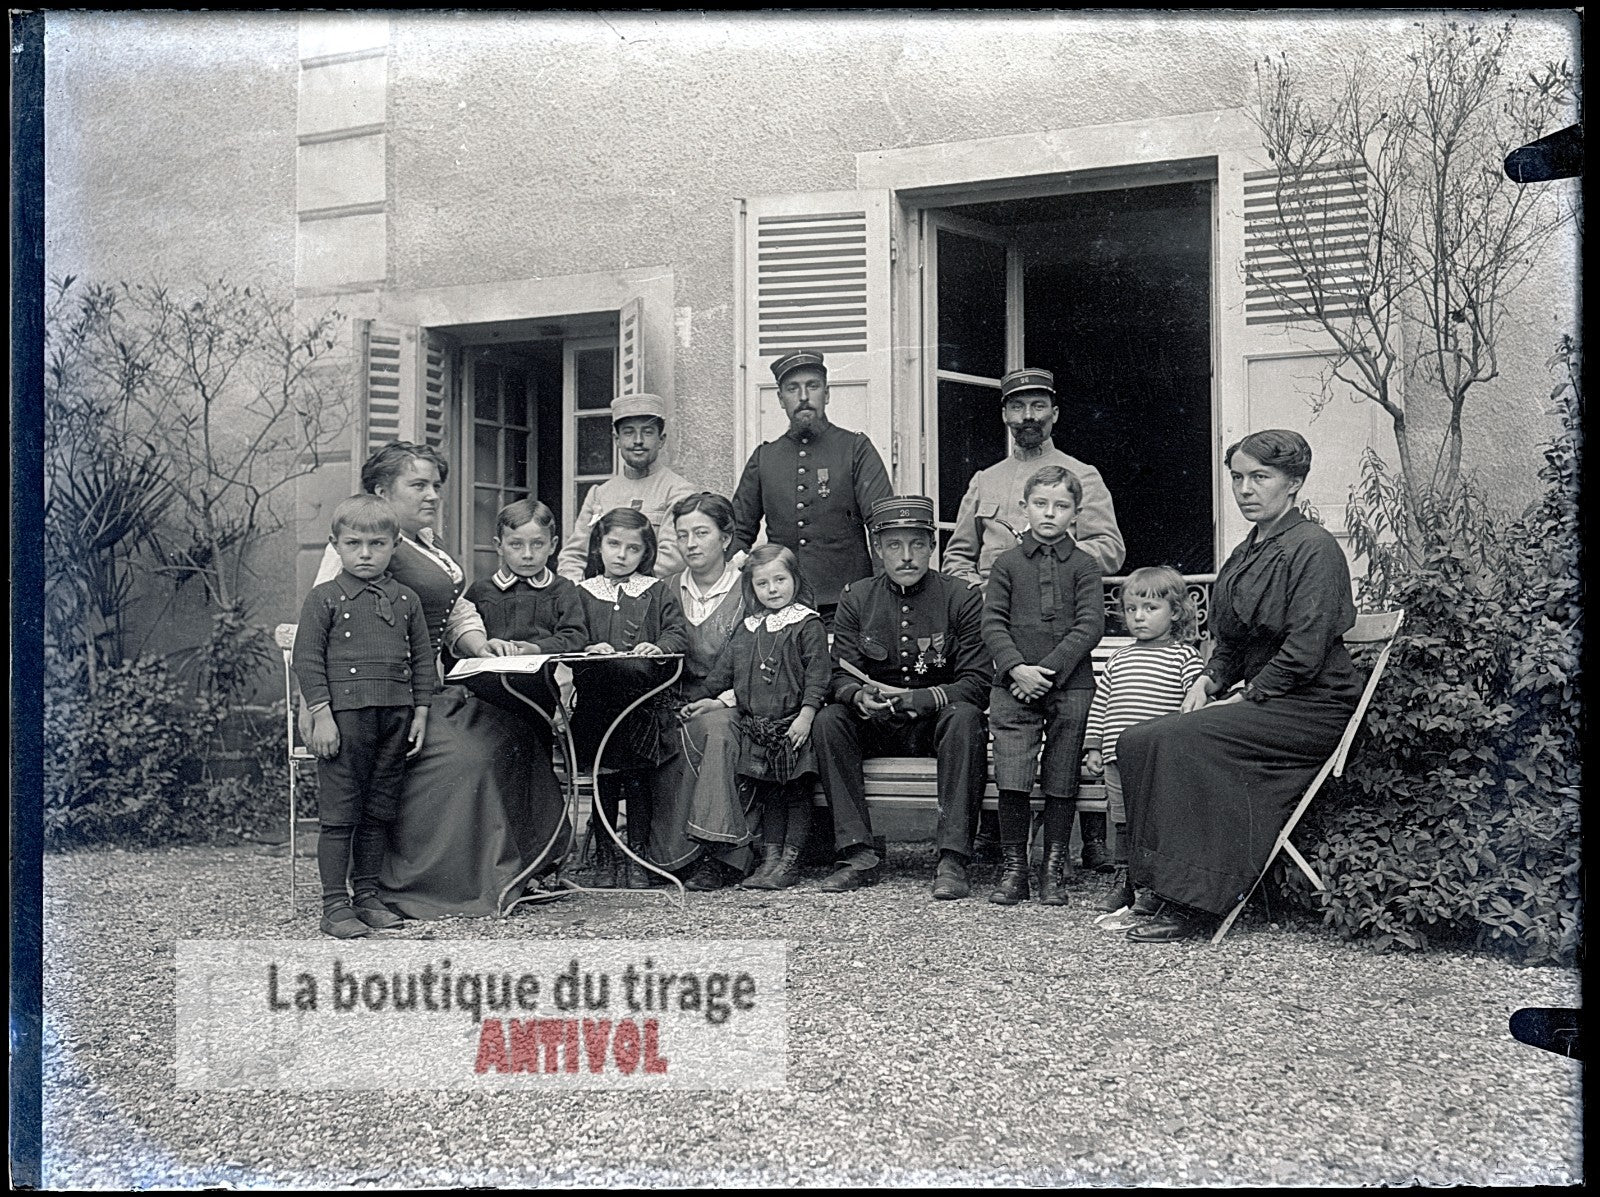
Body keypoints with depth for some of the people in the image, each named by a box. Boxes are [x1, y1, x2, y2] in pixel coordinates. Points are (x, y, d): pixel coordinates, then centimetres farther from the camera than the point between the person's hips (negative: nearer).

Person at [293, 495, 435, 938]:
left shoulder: (406, 601, 11)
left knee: (379, 812, 10)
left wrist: (420, 713, 8)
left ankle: (367, 896, 20)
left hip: (395, 717, 4)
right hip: (344, 714, -4)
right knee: (339, 814, -2)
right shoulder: (324, 599, 0)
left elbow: (422, 660, 14)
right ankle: (335, 906, 4)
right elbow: (307, 660, -4)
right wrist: (322, 715, -10)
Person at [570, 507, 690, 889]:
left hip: (645, 697, -1)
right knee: (604, 778, 3)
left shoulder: (657, 593, 11)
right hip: (597, 702, 1)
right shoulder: (583, 594, 11)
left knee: (639, 778, -1)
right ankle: (604, 857, 14)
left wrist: (658, 646, -18)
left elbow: (679, 635, 1)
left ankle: (637, 858, 9)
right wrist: (589, 650, -17)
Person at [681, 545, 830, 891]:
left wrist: (806, 714, -18)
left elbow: (817, 674, -9)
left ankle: (790, 861, -1)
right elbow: (724, 669, 21)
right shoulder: (747, 629, 16)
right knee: (768, 792, 5)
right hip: (757, 727, 5)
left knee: (796, 791, -4)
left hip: (793, 726, -5)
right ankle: (770, 857, 7)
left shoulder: (808, 624, -2)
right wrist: (705, 698, 11)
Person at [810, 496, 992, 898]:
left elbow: (975, 684, -11)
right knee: (828, 721, -25)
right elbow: (841, 678, -1)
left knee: (964, 717, -34)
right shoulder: (856, 599, 3)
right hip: (877, 727, 2)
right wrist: (861, 696, -27)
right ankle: (858, 854, -25)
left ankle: (952, 860, -35)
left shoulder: (962, 599, -5)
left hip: (937, 721, -2)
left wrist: (911, 699, -26)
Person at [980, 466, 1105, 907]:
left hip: (1070, 686, 0)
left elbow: (1090, 626, -3)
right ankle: (1013, 866, 6)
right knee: (1011, 778, -5)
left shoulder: (1084, 566, 6)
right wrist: (1016, 668, -13)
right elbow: (992, 623, 3)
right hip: (1014, 687, 0)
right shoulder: (1008, 562, 9)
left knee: (1061, 782, 4)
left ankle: (1054, 867, 14)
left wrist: (1048, 670, -13)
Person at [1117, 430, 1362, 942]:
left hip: (1312, 708, -8)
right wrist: (1208, 680, 4)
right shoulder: (1246, 553, 18)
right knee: (1136, 740, -13)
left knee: (1182, 741, -27)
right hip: (1261, 702, 8)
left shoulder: (1314, 547, -9)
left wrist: (1244, 698, -14)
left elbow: (1304, 651, -17)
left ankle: (1190, 904, -22)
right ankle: (1144, 883, -12)